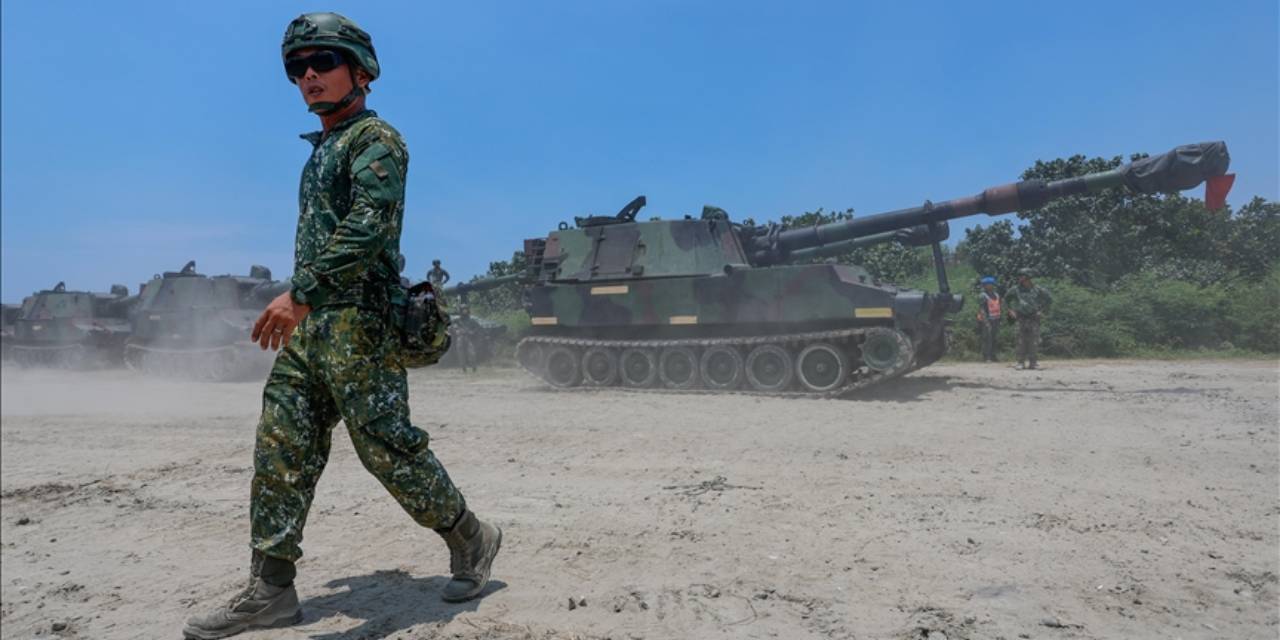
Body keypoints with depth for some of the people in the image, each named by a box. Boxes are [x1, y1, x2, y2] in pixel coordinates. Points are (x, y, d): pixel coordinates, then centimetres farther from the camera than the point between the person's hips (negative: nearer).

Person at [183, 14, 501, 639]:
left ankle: (470, 539, 14)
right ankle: (270, 588, 12)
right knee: (281, 449, 5)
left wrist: (299, 292, -30)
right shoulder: (322, 151, 22)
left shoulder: (376, 139, -6)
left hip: (357, 319, -9)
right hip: (309, 323, 9)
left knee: (387, 446, -5)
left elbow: (368, 226, -22)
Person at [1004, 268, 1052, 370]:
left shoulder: (1037, 289, -4)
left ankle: (1033, 362, 5)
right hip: (1021, 319, 1)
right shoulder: (1016, 289, 1)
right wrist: (1011, 310, 11)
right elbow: (1006, 298, 18)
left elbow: (1049, 299, 7)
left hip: (1034, 319, -1)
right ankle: (1021, 362, 3)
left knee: (1034, 342, -1)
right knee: (1021, 342, -1)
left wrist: (1043, 311, 1)